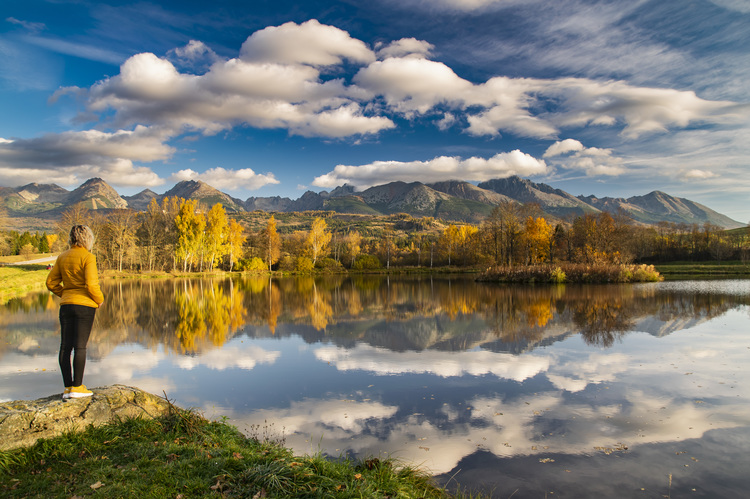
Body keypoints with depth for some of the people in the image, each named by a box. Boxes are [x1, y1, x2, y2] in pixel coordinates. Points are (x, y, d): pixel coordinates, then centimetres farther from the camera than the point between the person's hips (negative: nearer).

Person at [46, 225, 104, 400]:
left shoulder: (62, 257, 10)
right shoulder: (87, 257, -9)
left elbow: (51, 282, 13)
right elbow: (91, 285, -17)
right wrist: (99, 300, -1)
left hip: (66, 305, 6)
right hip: (85, 305, -6)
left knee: (65, 346, 6)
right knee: (80, 346, -3)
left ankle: (67, 387, 10)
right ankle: (77, 387, -1)